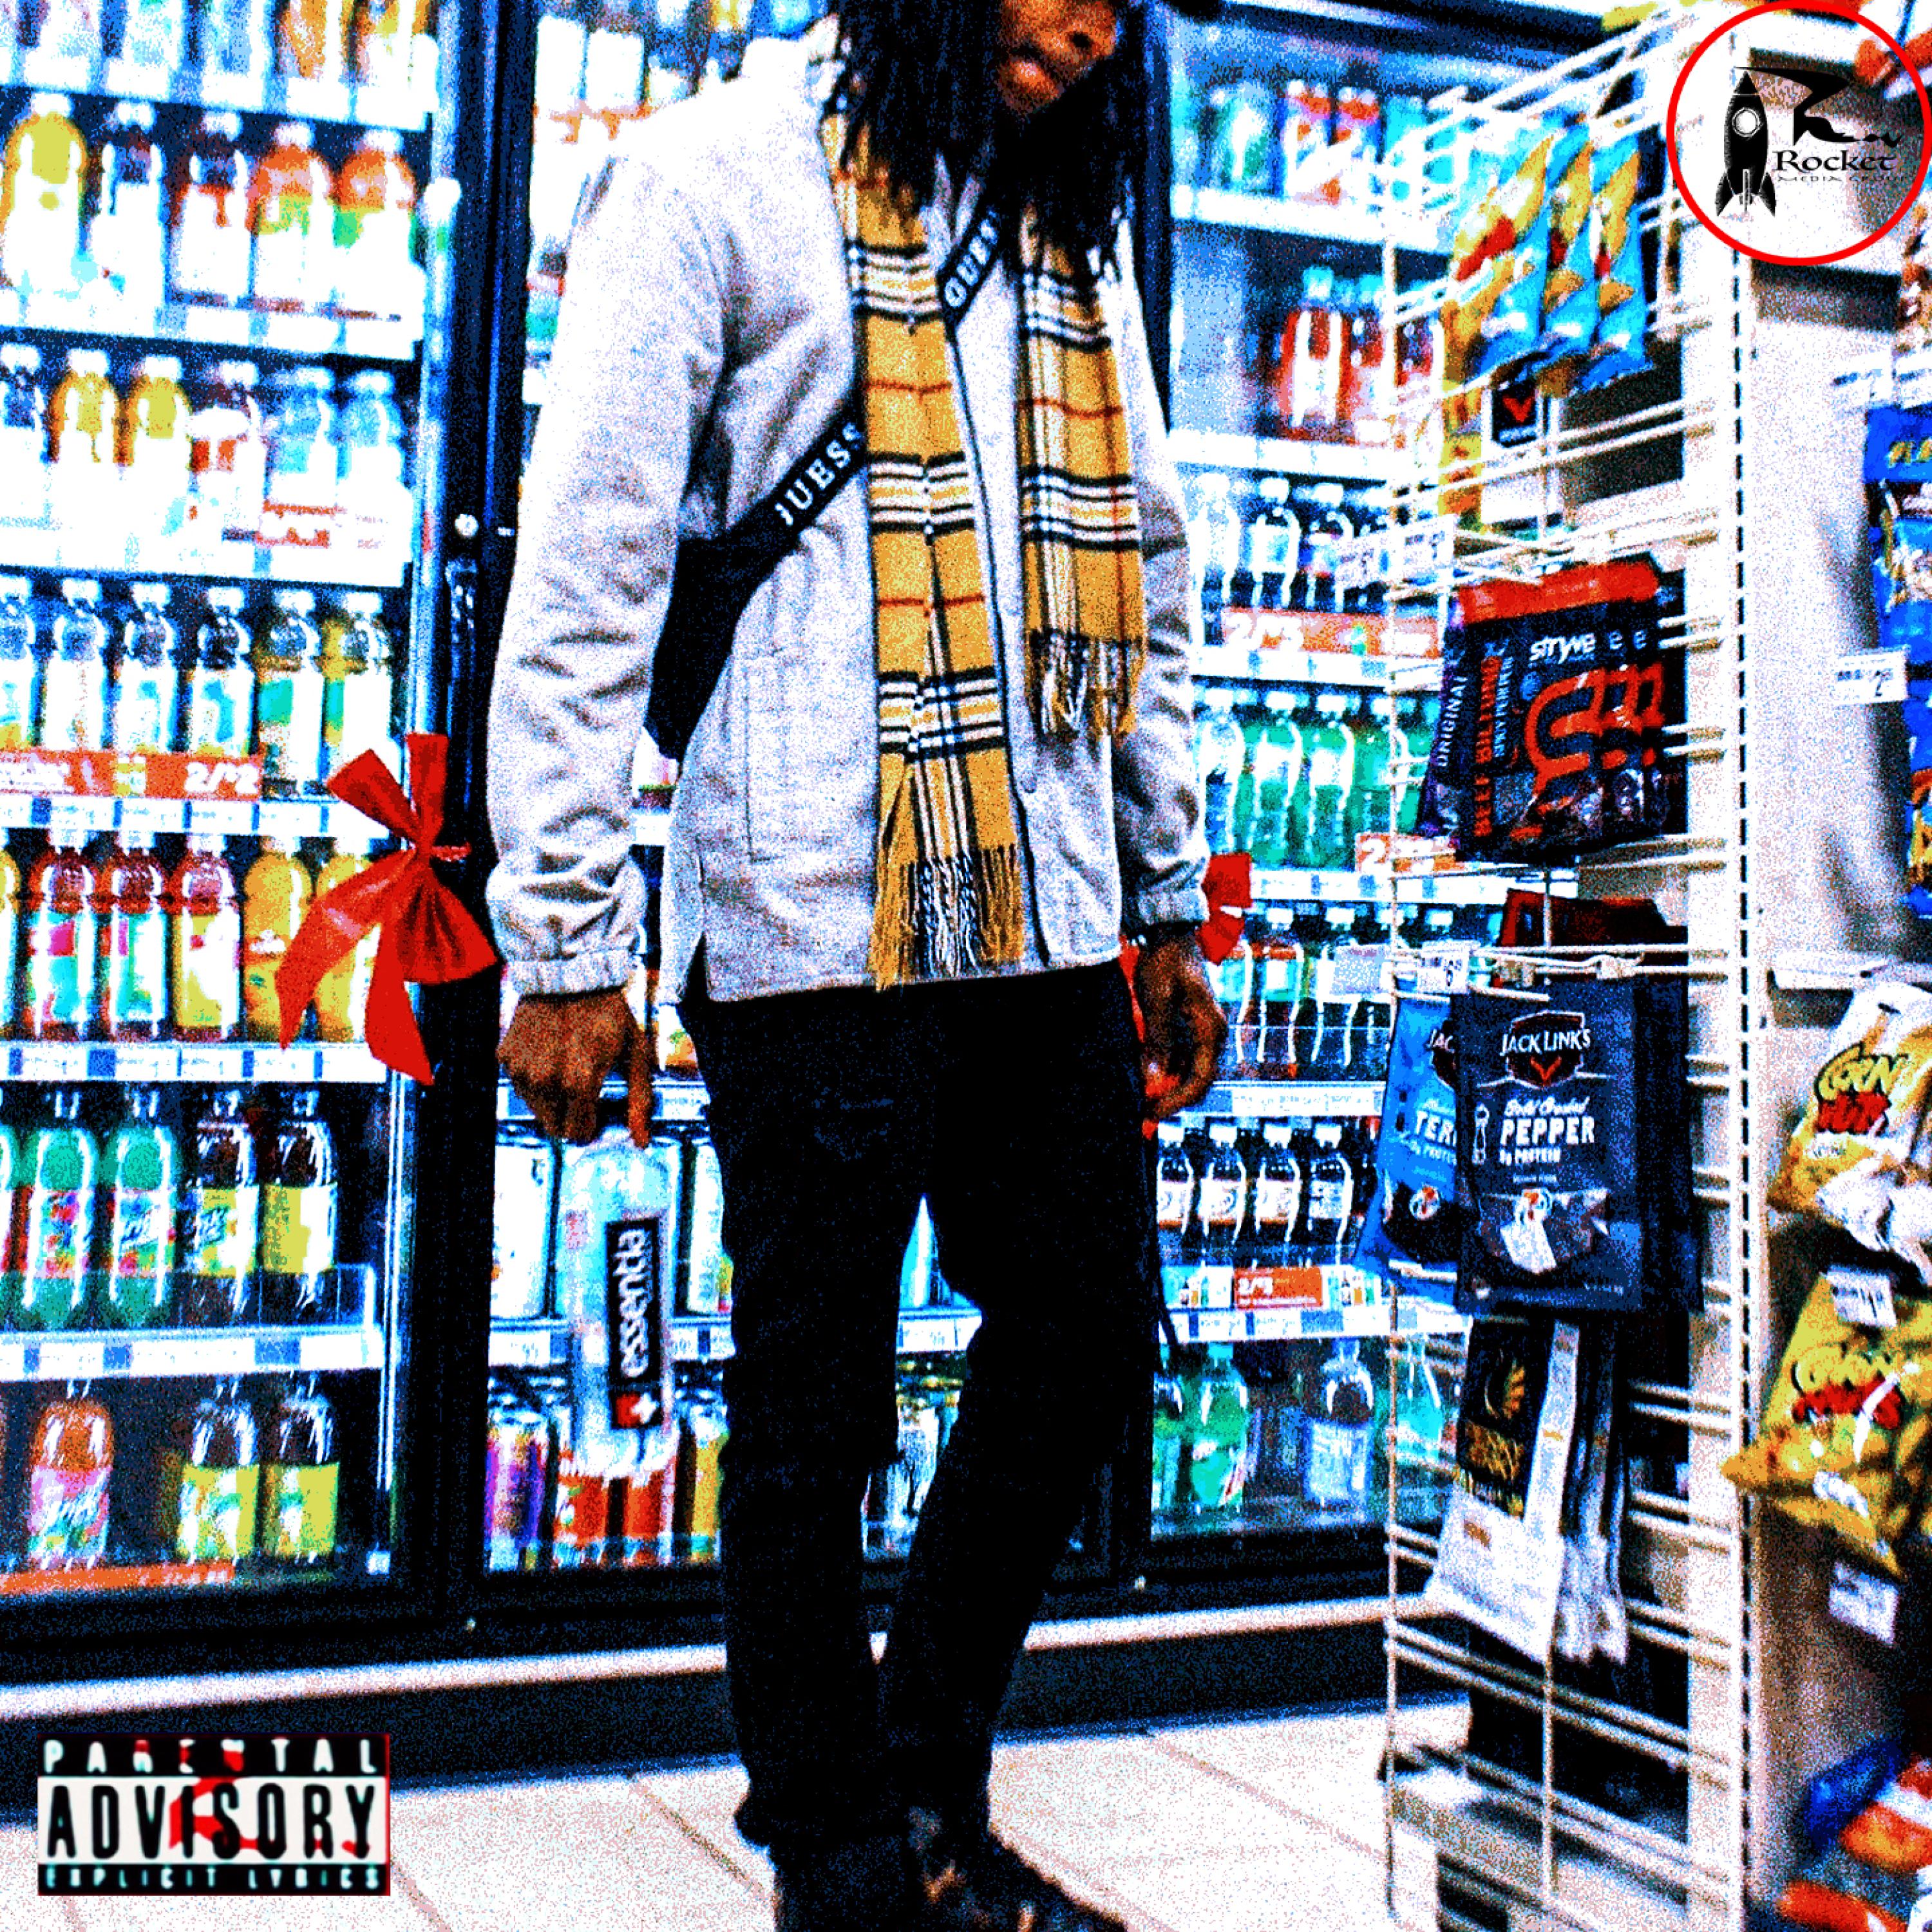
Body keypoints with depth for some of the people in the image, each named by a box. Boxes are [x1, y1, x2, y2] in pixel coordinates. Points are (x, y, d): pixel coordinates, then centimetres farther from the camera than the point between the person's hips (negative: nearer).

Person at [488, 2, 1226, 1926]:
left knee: (1085, 1343, 11)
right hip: (822, 926, -6)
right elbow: (587, 571, -6)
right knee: (818, 1410, 3)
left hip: (1047, 925, 7)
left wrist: (1169, 905, 18)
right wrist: (567, 941, -10)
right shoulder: (722, 173, 0)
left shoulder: (1079, 233, 19)